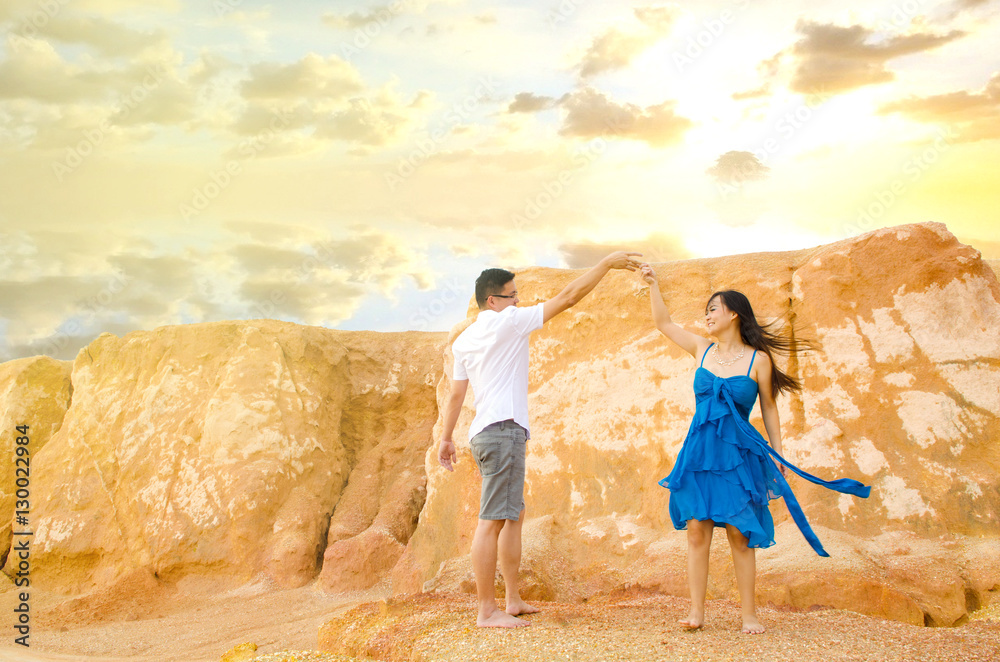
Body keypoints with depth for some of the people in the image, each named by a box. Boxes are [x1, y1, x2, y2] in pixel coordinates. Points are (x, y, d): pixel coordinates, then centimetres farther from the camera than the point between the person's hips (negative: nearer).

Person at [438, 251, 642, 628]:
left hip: (486, 433, 10)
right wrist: (607, 264, -1)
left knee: (514, 516, 16)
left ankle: (513, 600, 21)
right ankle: (487, 611, -8)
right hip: (503, 430, -10)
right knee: (492, 521, -10)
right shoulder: (508, 322, -7)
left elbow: (455, 394, 17)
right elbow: (567, 297, -6)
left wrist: (446, 438, 23)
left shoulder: (464, 340, 16)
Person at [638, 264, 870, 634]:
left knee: (739, 535, -1)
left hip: (738, 454, -3)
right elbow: (663, 322, 17)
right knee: (696, 529, -2)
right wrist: (653, 284, 13)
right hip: (699, 452, 3)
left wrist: (778, 456, 3)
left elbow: (768, 409, 5)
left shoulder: (758, 360, -2)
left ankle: (749, 614, 8)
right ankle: (696, 612, 3)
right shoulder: (702, 349, 8)